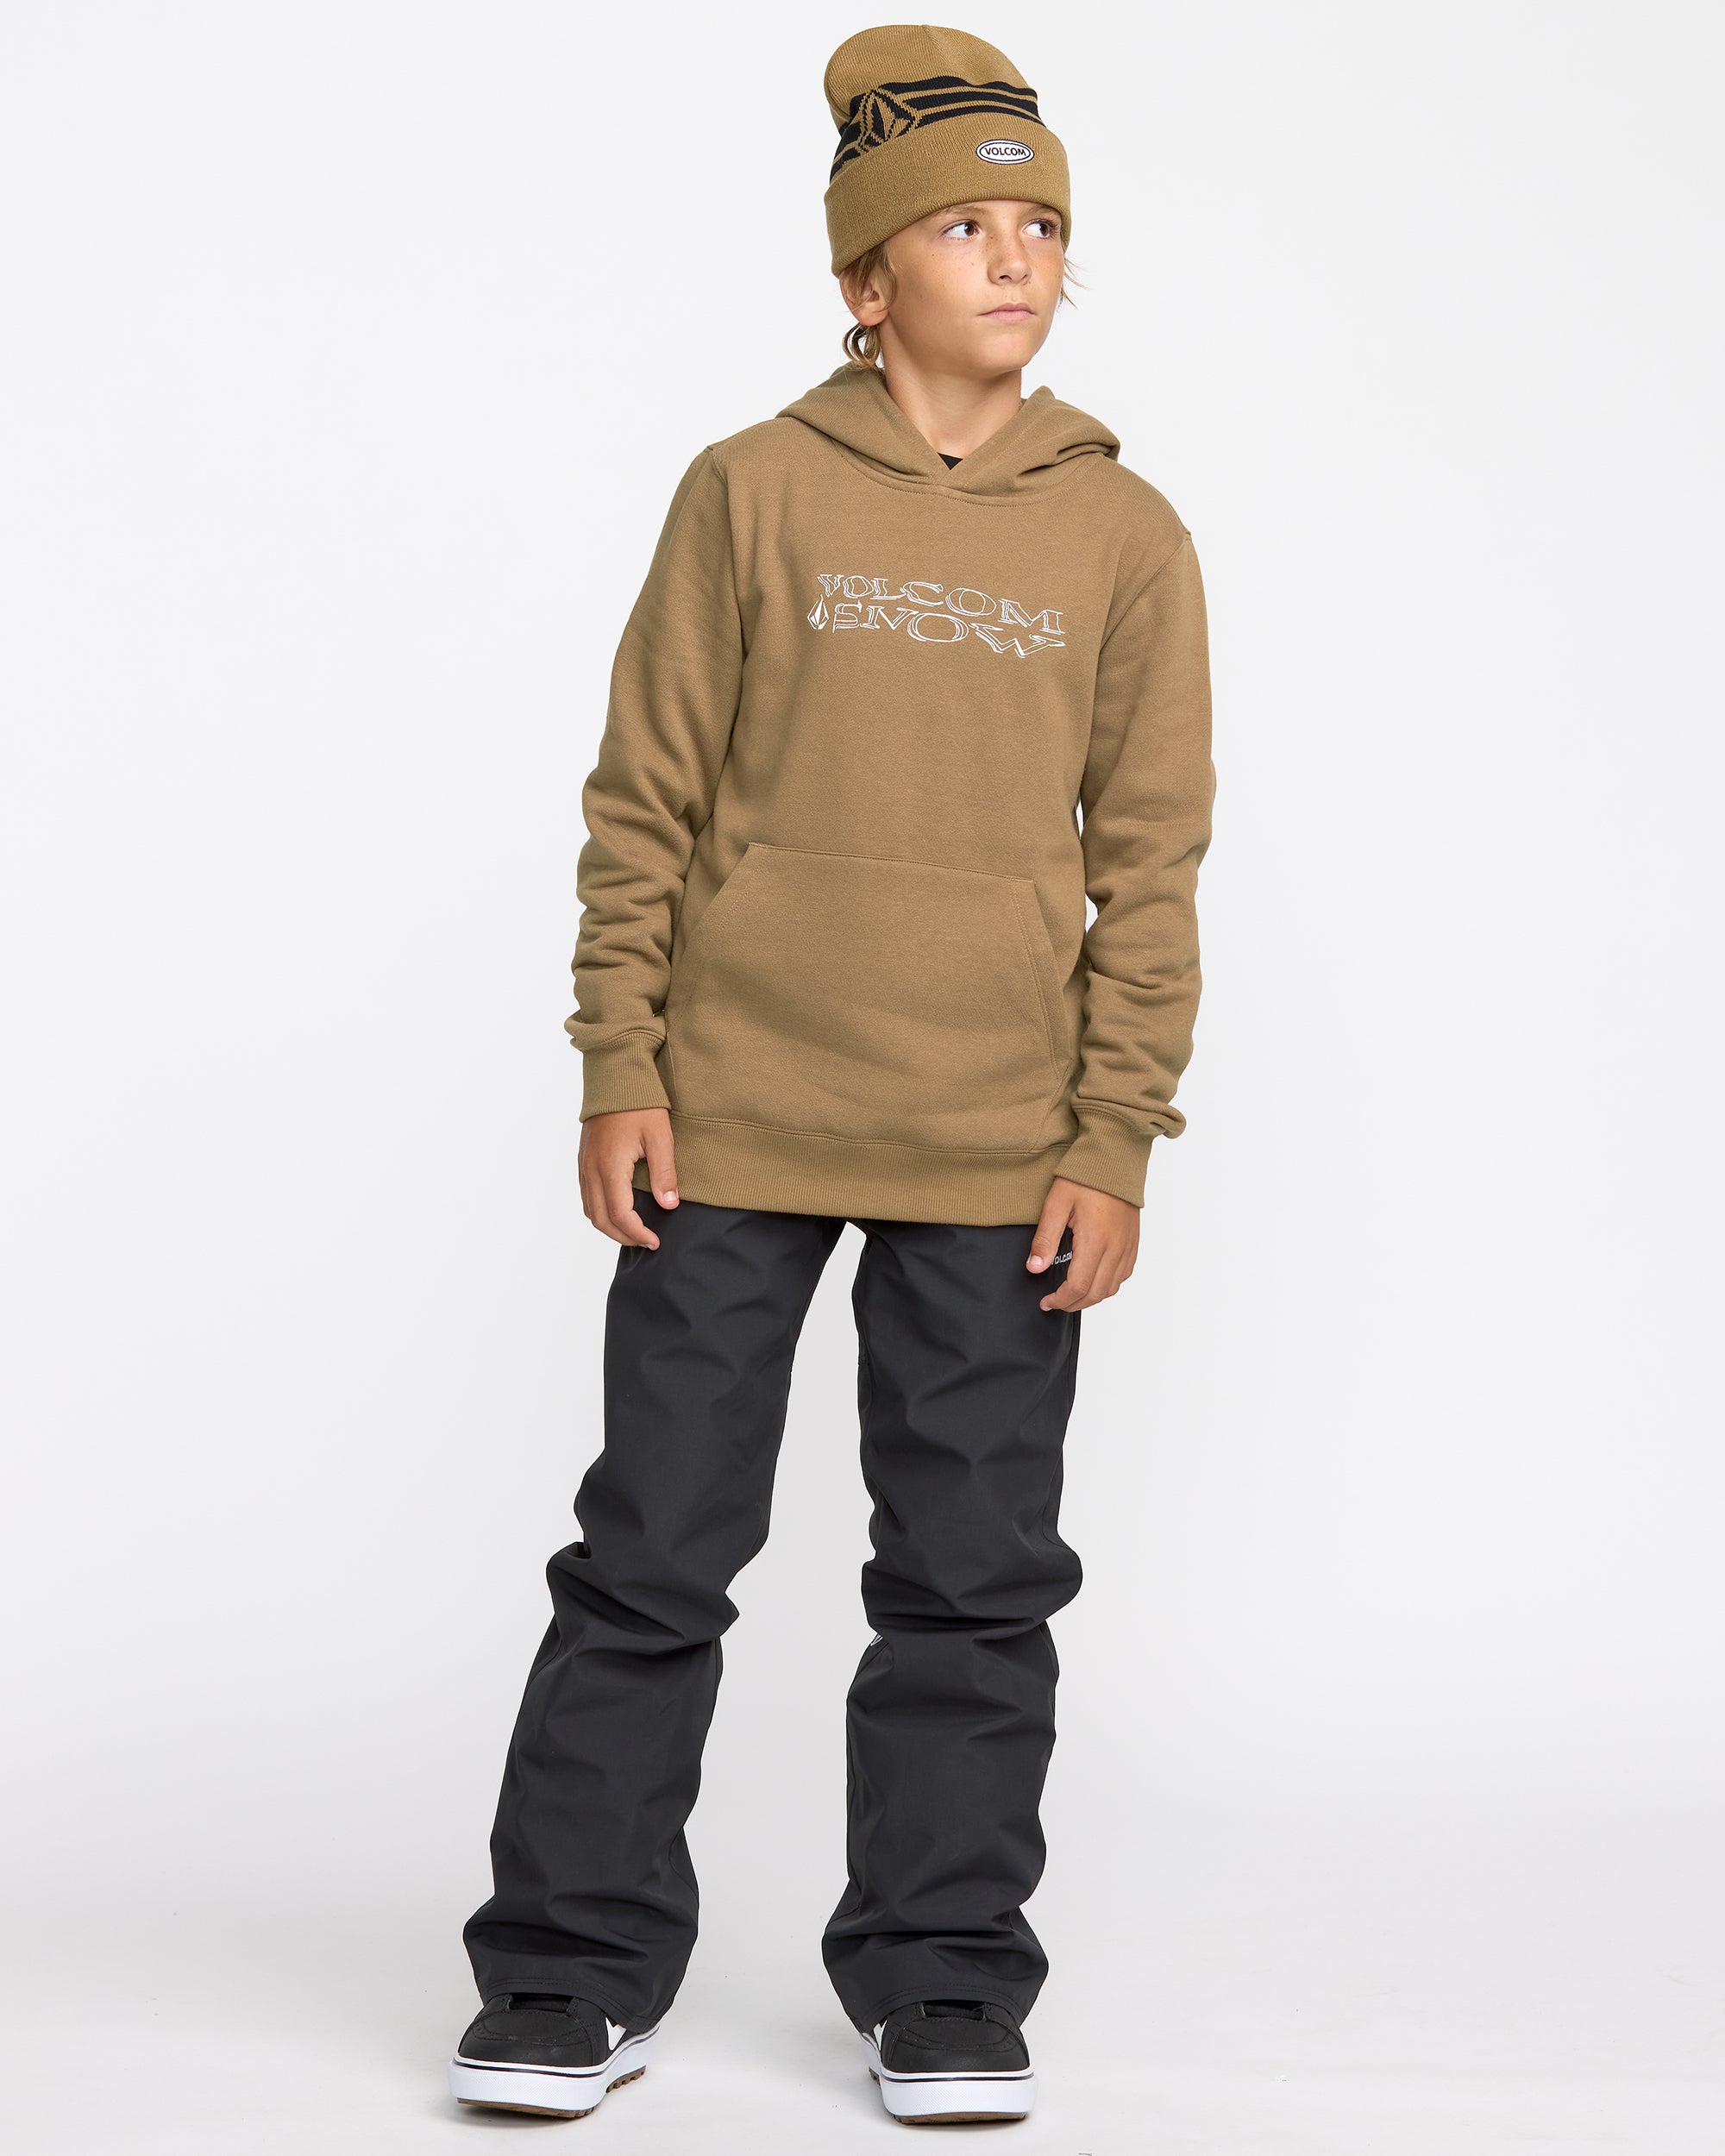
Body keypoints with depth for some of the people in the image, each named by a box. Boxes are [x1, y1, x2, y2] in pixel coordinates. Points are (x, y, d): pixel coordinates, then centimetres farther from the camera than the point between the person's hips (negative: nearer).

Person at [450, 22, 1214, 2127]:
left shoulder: (1123, 535, 4)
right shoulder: (750, 493, 1)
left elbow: (1149, 859, 4)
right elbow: (644, 803, 3)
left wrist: (1112, 1146, -2)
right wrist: (617, 1075, -4)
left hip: (998, 1154, 1)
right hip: (731, 1125, -1)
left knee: (975, 1577, 7)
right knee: (655, 1553, 4)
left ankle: (941, 1987, 20)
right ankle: (575, 1978, 17)